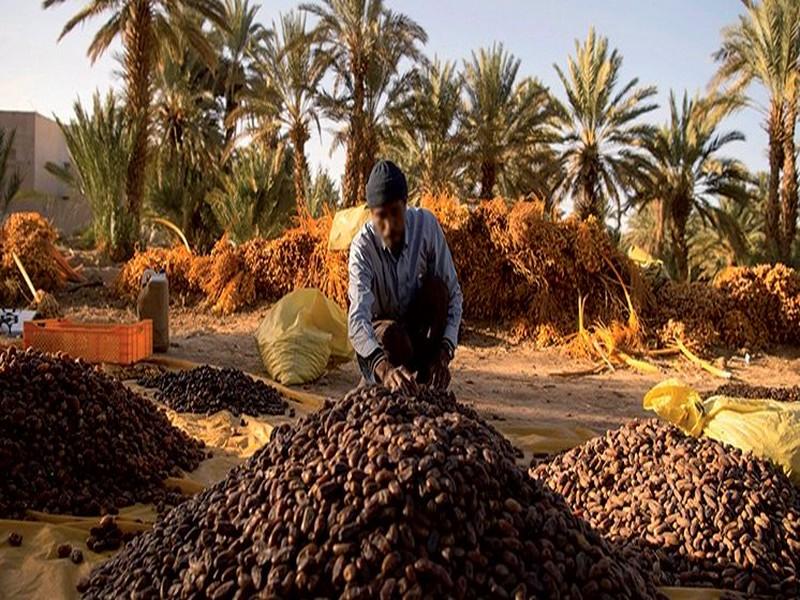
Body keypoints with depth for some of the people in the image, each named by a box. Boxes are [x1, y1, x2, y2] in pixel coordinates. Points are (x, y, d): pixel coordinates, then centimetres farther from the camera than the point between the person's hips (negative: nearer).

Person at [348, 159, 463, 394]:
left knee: (436, 287, -27)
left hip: (421, 326, 3)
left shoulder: (426, 225, -19)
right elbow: (357, 319, -38)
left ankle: (425, 381, -17)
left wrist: (444, 353, -32)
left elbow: (452, 293, -17)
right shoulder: (362, 246, -25)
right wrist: (385, 368, -57)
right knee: (391, 335, -37)